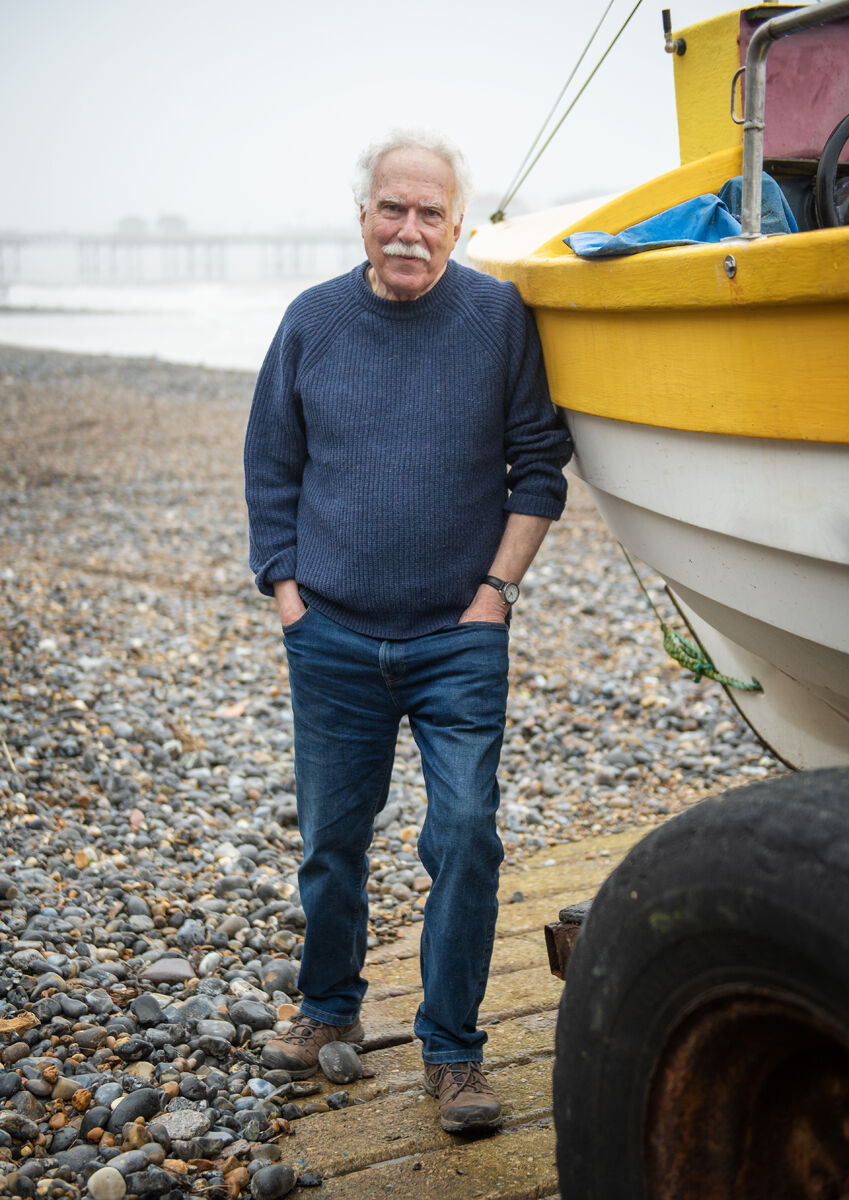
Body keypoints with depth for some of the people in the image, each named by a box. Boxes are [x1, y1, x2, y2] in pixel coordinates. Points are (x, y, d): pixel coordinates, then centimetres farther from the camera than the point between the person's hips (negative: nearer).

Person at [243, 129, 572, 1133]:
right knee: (331, 838, 13)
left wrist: (498, 588, -4)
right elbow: (270, 472, 10)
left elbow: (538, 463, 3)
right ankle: (329, 1009, 35)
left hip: (459, 640, -2)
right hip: (332, 638, 2)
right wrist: (287, 594, 3)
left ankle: (452, 1049, 9)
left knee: (464, 837, -6)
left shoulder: (499, 316, -2)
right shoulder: (312, 321, 3)